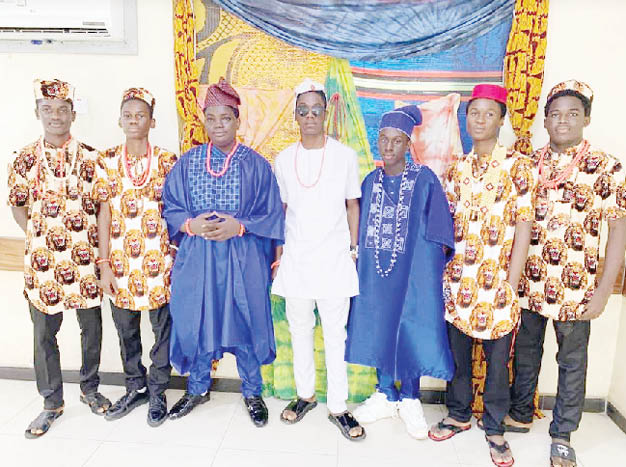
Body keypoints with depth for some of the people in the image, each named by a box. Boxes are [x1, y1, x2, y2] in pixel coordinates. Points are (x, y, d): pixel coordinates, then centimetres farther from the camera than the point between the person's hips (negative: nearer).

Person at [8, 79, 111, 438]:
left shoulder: (91, 157, -1)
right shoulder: (24, 159, 2)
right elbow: (18, 206, 8)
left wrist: (100, 248, -5)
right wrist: (37, 235, -5)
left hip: (84, 259, 0)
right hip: (42, 260, 1)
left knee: (92, 327, 11)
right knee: (44, 333, 10)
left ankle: (90, 389, 33)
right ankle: (52, 402, 28)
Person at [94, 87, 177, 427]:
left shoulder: (167, 161, -1)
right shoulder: (108, 161, 4)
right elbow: (104, 214, 2)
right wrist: (104, 265, -1)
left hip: (159, 260, -2)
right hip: (121, 262, 2)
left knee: (162, 328, 6)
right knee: (126, 329, 14)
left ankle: (157, 392, 24)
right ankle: (135, 388, 33)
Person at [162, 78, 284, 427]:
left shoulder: (256, 165, -2)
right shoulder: (188, 162, 5)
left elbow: (272, 215, -1)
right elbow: (170, 208, 7)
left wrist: (239, 226, -16)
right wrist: (191, 225, -13)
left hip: (243, 260, -2)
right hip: (196, 258, 2)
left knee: (245, 321, 8)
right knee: (196, 320, 11)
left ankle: (252, 392, 30)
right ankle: (198, 388, 35)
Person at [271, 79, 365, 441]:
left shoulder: (346, 156, 0)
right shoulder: (284, 159, 5)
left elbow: (353, 206, 5)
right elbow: (280, 209, 11)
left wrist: (354, 249, 1)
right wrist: (277, 252, 8)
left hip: (334, 258, -2)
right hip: (296, 258, 2)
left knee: (336, 333, 3)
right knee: (300, 329, 13)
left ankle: (338, 406, 18)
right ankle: (305, 394, 31)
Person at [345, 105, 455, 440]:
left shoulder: (424, 180, -5)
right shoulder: (370, 181, 7)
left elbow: (438, 229, -4)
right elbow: (361, 228, 12)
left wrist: (436, 262, -9)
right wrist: (358, 261, 8)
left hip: (413, 268, -3)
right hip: (375, 271, 4)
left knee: (410, 330, 0)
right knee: (379, 327, 10)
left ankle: (409, 399, 22)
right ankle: (386, 395, 28)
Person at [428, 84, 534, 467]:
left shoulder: (518, 166, -3)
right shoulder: (458, 169, 9)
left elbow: (523, 227, -7)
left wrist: (511, 284, -10)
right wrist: (443, 272, 4)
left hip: (497, 281, -3)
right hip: (458, 279, 4)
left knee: (498, 358, 9)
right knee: (457, 352, 14)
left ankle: (494, 427, 28)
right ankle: (459, 415, 34)